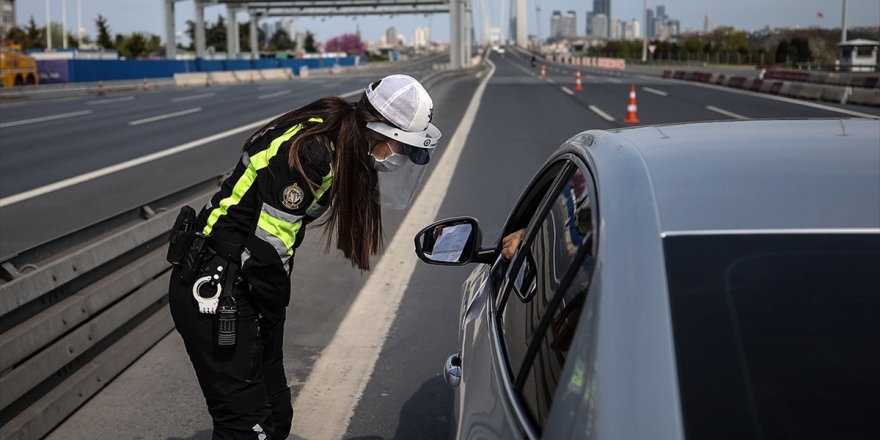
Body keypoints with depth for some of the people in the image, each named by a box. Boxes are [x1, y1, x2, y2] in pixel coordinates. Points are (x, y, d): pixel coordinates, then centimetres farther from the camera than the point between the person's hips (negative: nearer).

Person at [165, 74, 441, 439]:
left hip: (242, 287, 9)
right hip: (212, 294, -9)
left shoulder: (333, 143, 4)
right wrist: (271, 314, -9)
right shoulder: (308, 153, -24)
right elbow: (267, 251, -23)